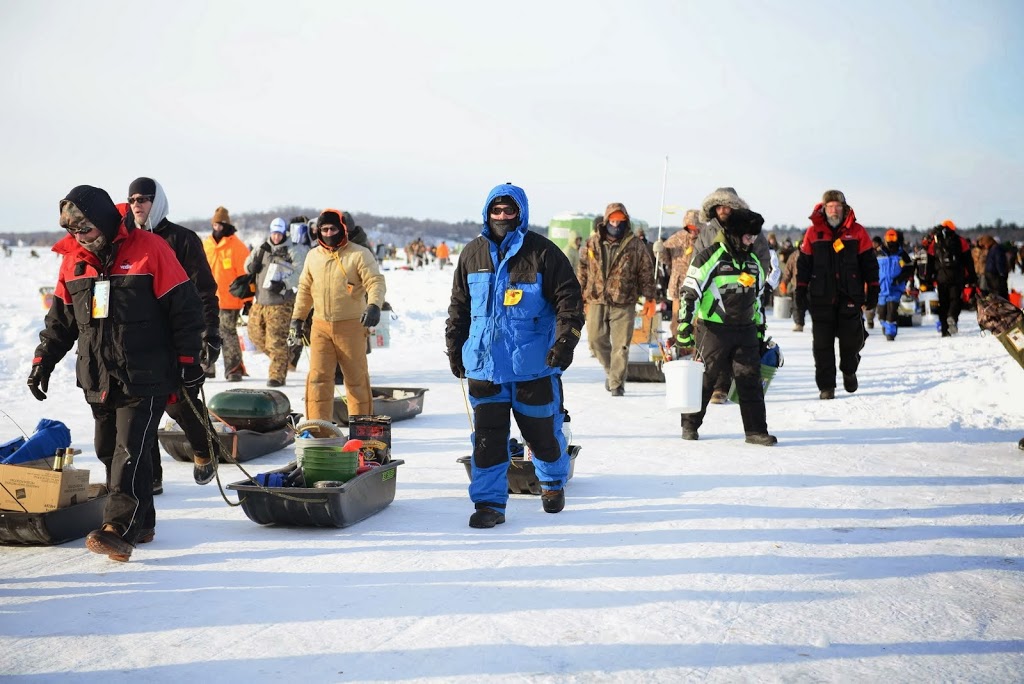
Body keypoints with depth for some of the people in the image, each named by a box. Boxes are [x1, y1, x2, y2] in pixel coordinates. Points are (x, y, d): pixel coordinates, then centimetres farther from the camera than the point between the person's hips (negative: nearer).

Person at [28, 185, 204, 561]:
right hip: (98, 380, 6)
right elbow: (61, 317, 18)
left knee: (131, 452, -11)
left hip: (146, 378, -6)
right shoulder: (72, 259, 8)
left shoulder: (149, 250, -9)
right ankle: (141, 523, 20)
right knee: (108, 452, 9)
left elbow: (184, 307, -6)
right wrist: (43, 359, 11)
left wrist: (188, 360, -7)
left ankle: (120, 528, -11)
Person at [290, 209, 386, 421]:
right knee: (318, 376, -3)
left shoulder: (359, 254, -3)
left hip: (351, 326, -3)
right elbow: (304, 289, 20)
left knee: (356, 378, 5)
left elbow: (375, 282, -11)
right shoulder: (313, 256, 12)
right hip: (321, 326, 3)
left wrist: (374, 305, -29)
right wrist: (297, 318, 17)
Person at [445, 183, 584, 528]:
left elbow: (569, 299, -5)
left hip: (534, 363, -2)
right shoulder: (473, 253, 8)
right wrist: (454, 348, 15)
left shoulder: (542, 252, -4)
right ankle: (489, 502, 11)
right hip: (484, 363, 3)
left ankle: (553, 482, 37)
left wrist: (565, 341, -15)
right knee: (487, 436, 1)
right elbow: (459, 306, 16)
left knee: (542, 431, 10)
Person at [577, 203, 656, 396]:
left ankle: (617, 383, 7)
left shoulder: (635, 245, -1)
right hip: (597, 300, 3)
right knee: (596, 338, 7)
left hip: (624, 303, -3)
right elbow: (583, 267, 15)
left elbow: (646, 272, 3)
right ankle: (611, 371, 31)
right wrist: (579, 292, 13)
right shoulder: (593, 243, 5)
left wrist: (649, 298, 1)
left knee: (621, 344, -2)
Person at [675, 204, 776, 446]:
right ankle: (689, 425, 20)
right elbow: (690, 294, -11)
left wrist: (760, 331, 21)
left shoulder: (754, 262, 13)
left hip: (745, 330, 6)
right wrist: (684, 332, -14)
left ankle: (756, 430, 4)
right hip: (713, 330, -5)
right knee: (704, 378, 4)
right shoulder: (709, 258, -10)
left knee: (751, 379, 0)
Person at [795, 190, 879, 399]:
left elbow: (869, 263, 6)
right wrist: (801, 291, 4)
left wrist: (872, 291, 2)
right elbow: (803, 264, 8)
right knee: (822, 344, 1)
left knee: (851, 339, 1)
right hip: (821, 298, 0)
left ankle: (849, 371, 31)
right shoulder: (813, 232, 4)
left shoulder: (857, 232, 3)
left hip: (850, 297, 0)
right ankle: (826, 386, 9)